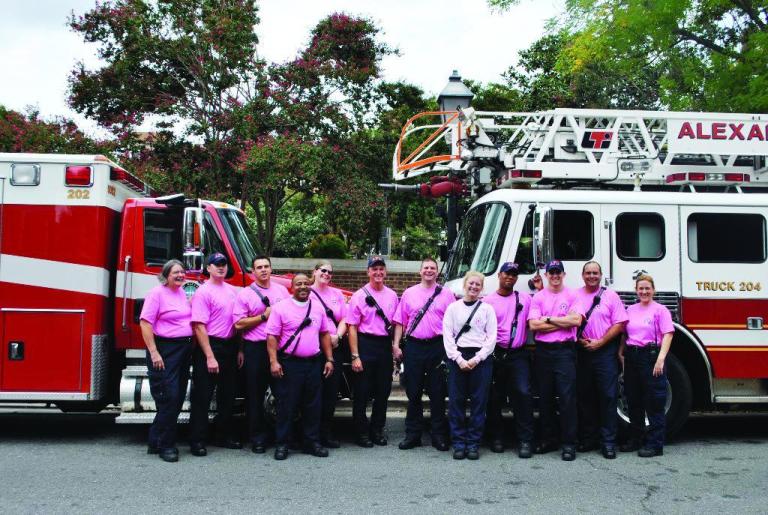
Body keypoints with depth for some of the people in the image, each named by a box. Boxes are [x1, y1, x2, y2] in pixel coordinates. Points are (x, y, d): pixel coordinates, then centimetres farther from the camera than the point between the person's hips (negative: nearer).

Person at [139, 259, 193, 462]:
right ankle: (165, 445, 4)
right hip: (165, 349, -8)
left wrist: (190, 345, 17)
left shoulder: (182, 293, 13)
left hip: (184, 348, 8)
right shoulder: (157, 293, -10)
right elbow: (145, 323, -16)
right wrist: (154, 353, -21)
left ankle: (156, 441, 21)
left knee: (178, 398, 10)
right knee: (169, 397, -8)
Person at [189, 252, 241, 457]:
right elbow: (199, 326, -16)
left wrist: (238, 349, 11)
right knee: (203, 396, -2)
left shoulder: (233, 291, 11)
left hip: (229, 347, 7)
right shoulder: (203, 292, -11)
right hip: (209, 346, -7)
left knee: (227, 394, 15)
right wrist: (210, 357, -21)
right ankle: (197, 441, 5)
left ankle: (225, 436, 27)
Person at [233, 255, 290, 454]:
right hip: (255, 348, -2)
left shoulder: (281, 290, 11)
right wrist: (264, 316, -11)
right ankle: (258, 437, 12)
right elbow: (239, 324, -6)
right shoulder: (245, 294, 1)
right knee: (255, 394, 3)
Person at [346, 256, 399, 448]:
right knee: (362, 392, 2)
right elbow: (352, 327, -7)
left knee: (383, 391, 10)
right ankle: (361, 433, 12)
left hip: (385, 345, 4)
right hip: (365, 345, -4)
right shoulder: (359, 296, -4)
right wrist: (355, 356, -12)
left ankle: (377, 430, 23)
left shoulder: (392, 295, 9)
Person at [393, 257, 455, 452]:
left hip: (438, 346, -1)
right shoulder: (409, 293, 11)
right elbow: (400, 322, 10)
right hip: (413, 346, 2)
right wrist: (396, 345, 3)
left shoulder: (446, 294, 6)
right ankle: (412, 434, 14)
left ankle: (439, 435, 11)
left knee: (437, 393, 3)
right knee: (413, 392, 6)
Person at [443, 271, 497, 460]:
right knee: (456, 400, 0)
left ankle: (474, 443, 8)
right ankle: (459, 443, 8)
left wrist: (476, 359, -9)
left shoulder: (487, 309, 7)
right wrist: (459, 359, -9)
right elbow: (447, 336, 2)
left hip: (481, 358, 0)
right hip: (457, 357, 1)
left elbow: (492, 338, 1)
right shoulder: (453, 308, 9)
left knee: (479, 401, 0)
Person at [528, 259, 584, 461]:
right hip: (543, 351, 3)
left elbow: (576, 320, -10)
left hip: (565, 350, -3)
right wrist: (563, 322, -6)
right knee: (544, 397, 9)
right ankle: (548, 439, 19)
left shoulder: (572, 296, 5)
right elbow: (533, 324, -4)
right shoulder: (538, 297, 9)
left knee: (567, 397, -6)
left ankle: (569, 444, -1)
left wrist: (549, 319, -6)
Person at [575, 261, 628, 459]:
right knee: (584, 396, 7)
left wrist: (599, 343, -9)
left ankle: (608, 441, 2)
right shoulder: (574, 296, 9)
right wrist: (579, 339, -8)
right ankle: (587, 438, 17)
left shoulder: (611, 296, 4)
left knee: (608, 396, -3)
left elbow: (619, 324, -2)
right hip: (581, 352, 2)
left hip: (605, 352, -2)